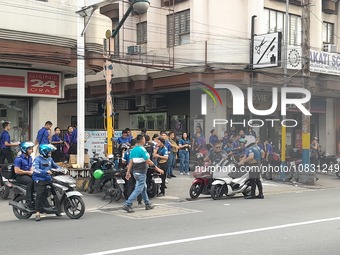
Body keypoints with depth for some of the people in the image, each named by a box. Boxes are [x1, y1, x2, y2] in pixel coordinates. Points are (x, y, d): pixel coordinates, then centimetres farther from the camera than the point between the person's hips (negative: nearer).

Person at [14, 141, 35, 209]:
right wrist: (28, 172, -12)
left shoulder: (30, 158, 14)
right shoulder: (18, 159, -12)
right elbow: (17, 171, -18)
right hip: (20, 176, -7)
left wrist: (31, 172, 0)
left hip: (28, 175, 7)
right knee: (30, 181, -36)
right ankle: (28, 202, -34)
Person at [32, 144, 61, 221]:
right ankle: (37, 213, -22)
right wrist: (46, 172, -34)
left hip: (49, 179, 7)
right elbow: (35, 169, -23)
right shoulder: (37, 159, -7)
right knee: (40, 195, -23)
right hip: (39, 180, -7)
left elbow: (55, 166, 32)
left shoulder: (49, 159, 17)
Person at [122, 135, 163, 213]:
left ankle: (147, 204, 27)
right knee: (138, 189, -7)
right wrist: (157, 169, -11)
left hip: (135, 172, 9)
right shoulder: (142, 150, -16)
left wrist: (128, 172, 8)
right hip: (141, 173, -9)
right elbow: (148, 161, -17)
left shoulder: (133, 150, 7)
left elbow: (130, 162, 6)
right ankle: (127, 205, -12)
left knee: (143, 188, 19)